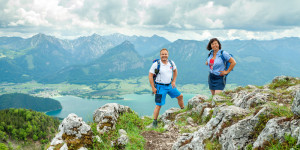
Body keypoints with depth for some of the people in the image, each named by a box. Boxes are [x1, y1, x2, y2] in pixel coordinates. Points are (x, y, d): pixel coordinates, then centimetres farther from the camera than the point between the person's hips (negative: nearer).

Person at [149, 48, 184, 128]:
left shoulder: (171, 63, 0)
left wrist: (174, 81, 9)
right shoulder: (156, 64, -15)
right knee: (159, 105, -6)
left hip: (170, 85, 6)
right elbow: (150, 76, -12)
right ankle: (154, 122, 4)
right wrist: (153, 88, -14)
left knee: (180, 96, 14)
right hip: (160, 87, -6)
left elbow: (175, 71, 19)